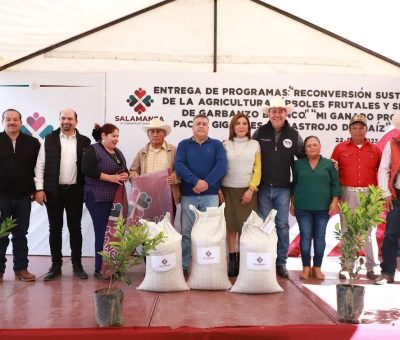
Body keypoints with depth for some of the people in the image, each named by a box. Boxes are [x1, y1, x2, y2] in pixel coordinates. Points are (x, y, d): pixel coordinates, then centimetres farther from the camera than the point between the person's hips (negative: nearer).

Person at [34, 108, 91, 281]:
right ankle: (56, 265, 16)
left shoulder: (84, 141, 3)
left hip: (75, 191, 0)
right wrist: (39, 189, -6)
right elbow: (40, 165, 1)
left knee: (75, 228, 6)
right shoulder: (49, 139, 2)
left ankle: (77, 264, 15)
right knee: (55, 228, 6)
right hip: (53, 191, 0)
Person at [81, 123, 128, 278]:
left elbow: (125, 170, 25)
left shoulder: (118, 152, 17)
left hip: (116, 198, 7)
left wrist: (125, 175, 0)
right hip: (99, 198, -7)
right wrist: (110, 177, -18)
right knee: (102, 232, -4)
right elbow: (86, 170, -18)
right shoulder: (93, 150, -6)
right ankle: (99, 269, 5)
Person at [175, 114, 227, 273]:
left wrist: (206, 183, -18)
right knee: (186, 233, 3)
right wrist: (196, 181, -19)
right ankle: (183, 265, 11)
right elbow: (179, 165, -5)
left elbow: (221, 166, -5)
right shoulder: (184, 145, 10)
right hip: (188, 195, 0)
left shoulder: (217, 145, 10)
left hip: (210, 195, 0)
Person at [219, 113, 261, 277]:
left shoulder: (255, 144, 8)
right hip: (228, 190, 0)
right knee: (230, 226, 0)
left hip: (247, 190, 0)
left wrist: (251, 189, -6)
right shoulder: (225, 145, 8)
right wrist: (218, 189, -5)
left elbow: (257, 169, 3)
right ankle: (232, 260, 8)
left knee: (245, 226, -2)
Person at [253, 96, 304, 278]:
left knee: (282, 226, 6)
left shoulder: (293, 135, 3)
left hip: (283, 188, 1)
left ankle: (281, 262, 16)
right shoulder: (260, 132, 1)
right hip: (264, 188, 0)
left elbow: (304, 156, 12)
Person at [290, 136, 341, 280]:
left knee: (320, 237, 4)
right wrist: (292, 203, 7)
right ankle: (306, 267, 10)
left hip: (323, 208, 0)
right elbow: (293, 184, 9)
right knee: (305, 236, 1)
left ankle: (317, 267, 14)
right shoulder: (298, 164, 6)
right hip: (303, 207, 0)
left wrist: (334, 201, -4)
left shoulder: (328, 164, 4)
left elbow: (335, 184, 4)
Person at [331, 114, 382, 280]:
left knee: (370, 231, 4)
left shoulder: (374, 149, 9)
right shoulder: (340, 148, 5)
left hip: (369, 194, 1)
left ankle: (373, 268, 11)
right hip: (348, 193, -1)